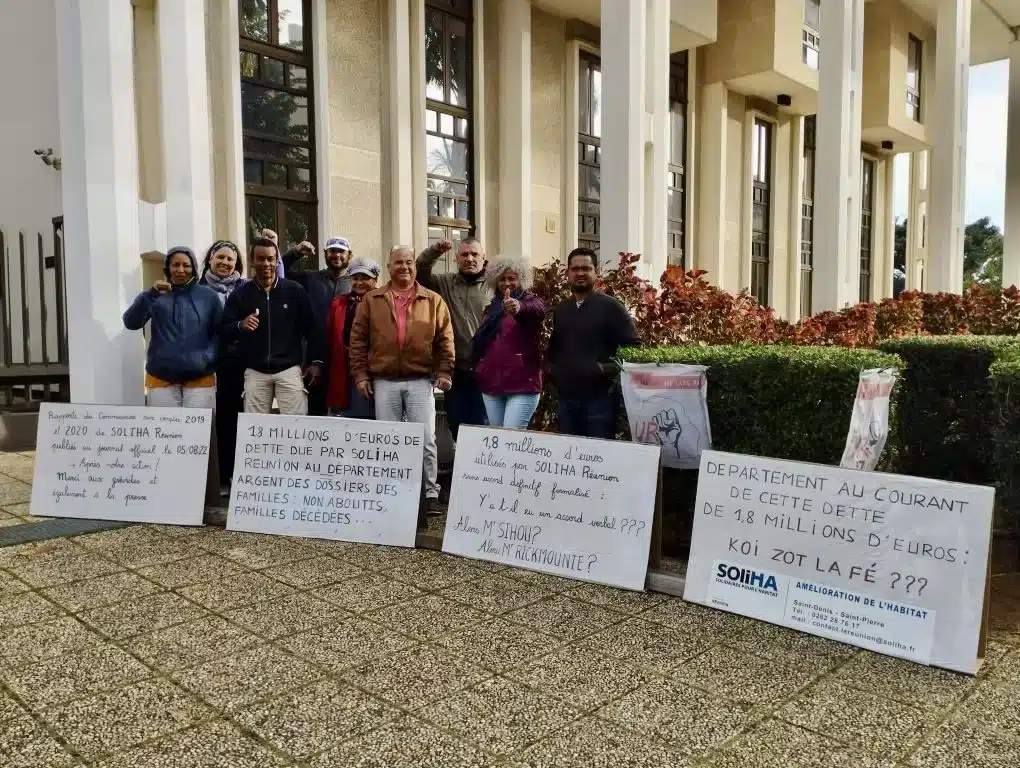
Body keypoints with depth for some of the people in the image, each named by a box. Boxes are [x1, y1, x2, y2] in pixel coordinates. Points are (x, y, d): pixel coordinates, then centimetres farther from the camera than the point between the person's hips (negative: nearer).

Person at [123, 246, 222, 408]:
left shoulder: (208, 295, 6)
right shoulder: (155, 295, 6)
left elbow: (220, 331, 8)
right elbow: (131, 323, -7)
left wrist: (209, 357, -8)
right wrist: (151, 294, -20)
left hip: (200, 378, 0)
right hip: (161, 378, 0)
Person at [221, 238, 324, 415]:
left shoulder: (294, 290, 2)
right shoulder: (240, 294, 5)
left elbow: (311, 328, 5)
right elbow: (224, 331, 4)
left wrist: (315, 361, 0)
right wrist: (240, 326, -17)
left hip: (289, 369, -1)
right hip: (255, 372, 2)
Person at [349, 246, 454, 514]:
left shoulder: (433, 301, 5)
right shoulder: (371, 300, 7)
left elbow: (444, 340, 5)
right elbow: (358, 339, 5)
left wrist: (444, 372, -3)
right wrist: (360, 375, -1)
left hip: (420, 381, -1)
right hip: (384, 381, 1)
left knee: (426, 439, -3)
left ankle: (431, 494, 8)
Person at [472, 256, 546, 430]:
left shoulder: (530, 301, -2)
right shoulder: (492, 307, 15)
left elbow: (536, 311, -28)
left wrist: (519, 308, -50)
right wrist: (479, 367, 11)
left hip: (523, 383, -6)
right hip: (491, 383, 6)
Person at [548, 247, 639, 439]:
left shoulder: (610, 306, -4)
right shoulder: (560, 309, 14)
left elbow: (634, 346, -6)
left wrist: (610, 368, -15)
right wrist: (553, 370, 9)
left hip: (599, 398, -6)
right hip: (565, 398, 6)